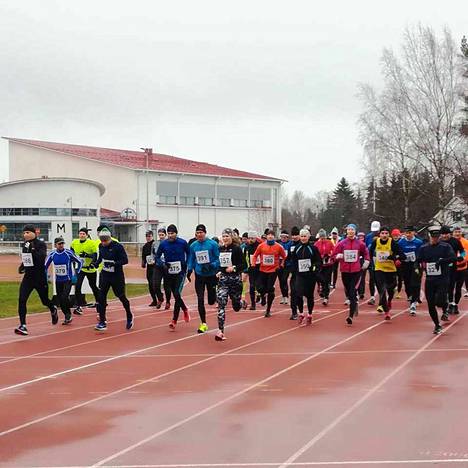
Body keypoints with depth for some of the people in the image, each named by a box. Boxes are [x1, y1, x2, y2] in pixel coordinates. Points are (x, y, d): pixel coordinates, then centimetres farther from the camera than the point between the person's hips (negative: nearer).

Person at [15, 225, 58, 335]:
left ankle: (53, 310, 47)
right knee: (21, 300, -13)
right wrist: (22, 265, 7)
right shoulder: (24, 245, 6)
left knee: (45, 300, 12)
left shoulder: (41, 244, -11)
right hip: (28, 277, 4)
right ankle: (23, 325, -12)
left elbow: (42, 258, -27)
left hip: (40, 277, -4)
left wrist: (32, 250, -35)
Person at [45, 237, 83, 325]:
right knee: (60, 300, 6)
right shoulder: (52, 254, -3)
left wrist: (76, 273, -8)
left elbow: (80, 262, -4)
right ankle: (68, 317, 21)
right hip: (58, 280, 4)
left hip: (68, 279, -4)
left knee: (65, 297, -19)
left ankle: (68, 316, -3)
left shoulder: (69, 253, -12)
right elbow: (45, 266, 8)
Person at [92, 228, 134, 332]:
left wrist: (114, 263, -30)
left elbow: (125, 260, -18)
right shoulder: (101, 246, 1)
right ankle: (102, 322, -1)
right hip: (105, 275, 5)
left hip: (117, 276, -5)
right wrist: (96, 264, 1)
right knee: (101, 297, -5)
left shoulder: (117, 246, -17)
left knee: (121, 296, 8)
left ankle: (129, 317, 33)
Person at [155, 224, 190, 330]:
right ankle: (185, 310, 40)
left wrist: (186, 264, 0)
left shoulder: (183, 243, -7)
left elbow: (189, 253, 9)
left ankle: (174, 320, -11)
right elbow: (157, 257, 5)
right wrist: (162, 264, -12)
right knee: (176, 296, 11)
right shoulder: (163, 244, -3)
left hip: (180, 273, -3)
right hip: (169, 274, 3)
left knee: (177, 295, -15)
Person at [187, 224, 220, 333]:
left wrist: (211, 266, -23)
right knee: (200, 300, -4)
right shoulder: (193, 246, 2)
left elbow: (218, 259, -7)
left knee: (211, 301, 6)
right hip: (199, 275, 2)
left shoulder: (212, 244, -9)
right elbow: (191, 260, 12)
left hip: (211, 275, -2)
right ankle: (203, 323, 5)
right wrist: (189, 271, 2)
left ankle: (214, 296, 45)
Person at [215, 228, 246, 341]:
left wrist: (234, 268, -25)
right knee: (221, 304, -12)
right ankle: (221, 331, -14)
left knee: (236, 306, 10)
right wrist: (218, 272, 3)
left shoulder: (237, 249, -7)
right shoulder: (220, 249, 8)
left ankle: (241, 302, 49)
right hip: (223, 278, 3)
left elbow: (243, 265, -9)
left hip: (235, 278, -3)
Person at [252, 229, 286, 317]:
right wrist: (253, 265, 0)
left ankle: (268, 310, 5)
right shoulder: (261, 246, -1)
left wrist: (281, 265, 1)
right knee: (261, 288, -1)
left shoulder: (278, 247, -4)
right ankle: (263, 297, 38)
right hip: (263, 270, 2)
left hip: (273, 271, -2)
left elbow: (284, 257, 8)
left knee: (270, 290, -4)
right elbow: (255, 256, 10)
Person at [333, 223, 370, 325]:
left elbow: (366, 252, 20)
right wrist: (338, 256, -14)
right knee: (348, 292, 12)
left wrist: (366, 261, 10)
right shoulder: (341, 243, 2)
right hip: (345, 271, 2)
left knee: (353, 293, -10)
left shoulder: (360, 243, 2)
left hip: (356, 271, -2)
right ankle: (355, 304, 43)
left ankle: (351, 316, -13)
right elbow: (334, 255, 6)